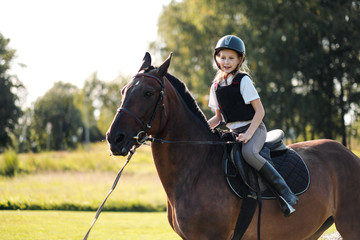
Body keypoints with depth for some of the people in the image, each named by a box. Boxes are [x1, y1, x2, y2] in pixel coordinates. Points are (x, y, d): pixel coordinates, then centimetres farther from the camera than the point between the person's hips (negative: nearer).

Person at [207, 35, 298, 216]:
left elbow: (260, 111, -11)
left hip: (254, 129, -7)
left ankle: (286, 193, -35)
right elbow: (219, 116, 20)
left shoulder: (243, 80, -8)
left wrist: (248, 134, -22)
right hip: (233, 132, 7)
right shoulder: (216, 86, 10)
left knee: (248, 152, -36)